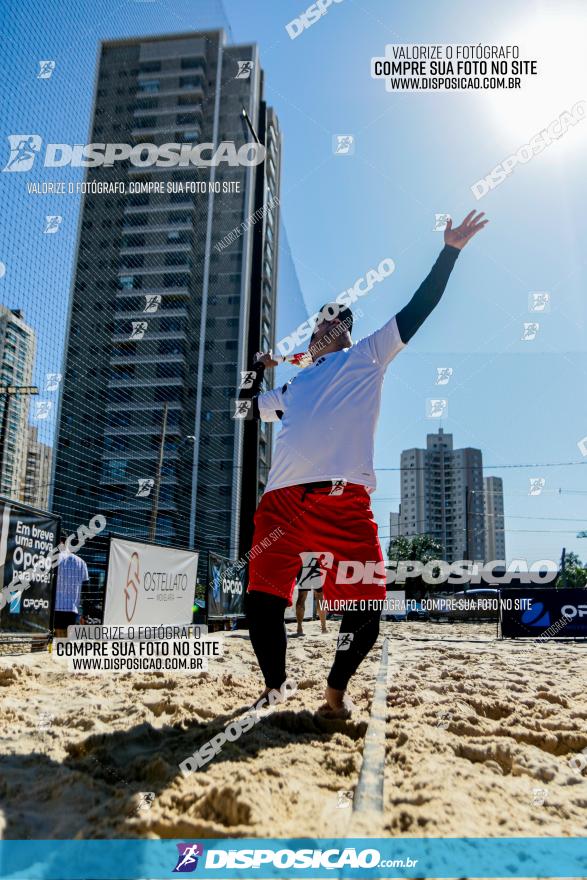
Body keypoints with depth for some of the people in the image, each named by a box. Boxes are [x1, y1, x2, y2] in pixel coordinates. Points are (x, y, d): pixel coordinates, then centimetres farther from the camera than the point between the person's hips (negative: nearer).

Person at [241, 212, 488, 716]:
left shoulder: (367, 357, 21)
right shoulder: (292, 388, 30)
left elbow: (419, 308, 16)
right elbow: (246, 405, 42)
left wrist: (451, 249, 13)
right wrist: (260, 368, 36)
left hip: (344, 499, -3)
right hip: (283, 499, 4)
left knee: (365, 609, -9)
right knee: (263, 601, -3)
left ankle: (338, 686, 18)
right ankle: (274, 689, 21)